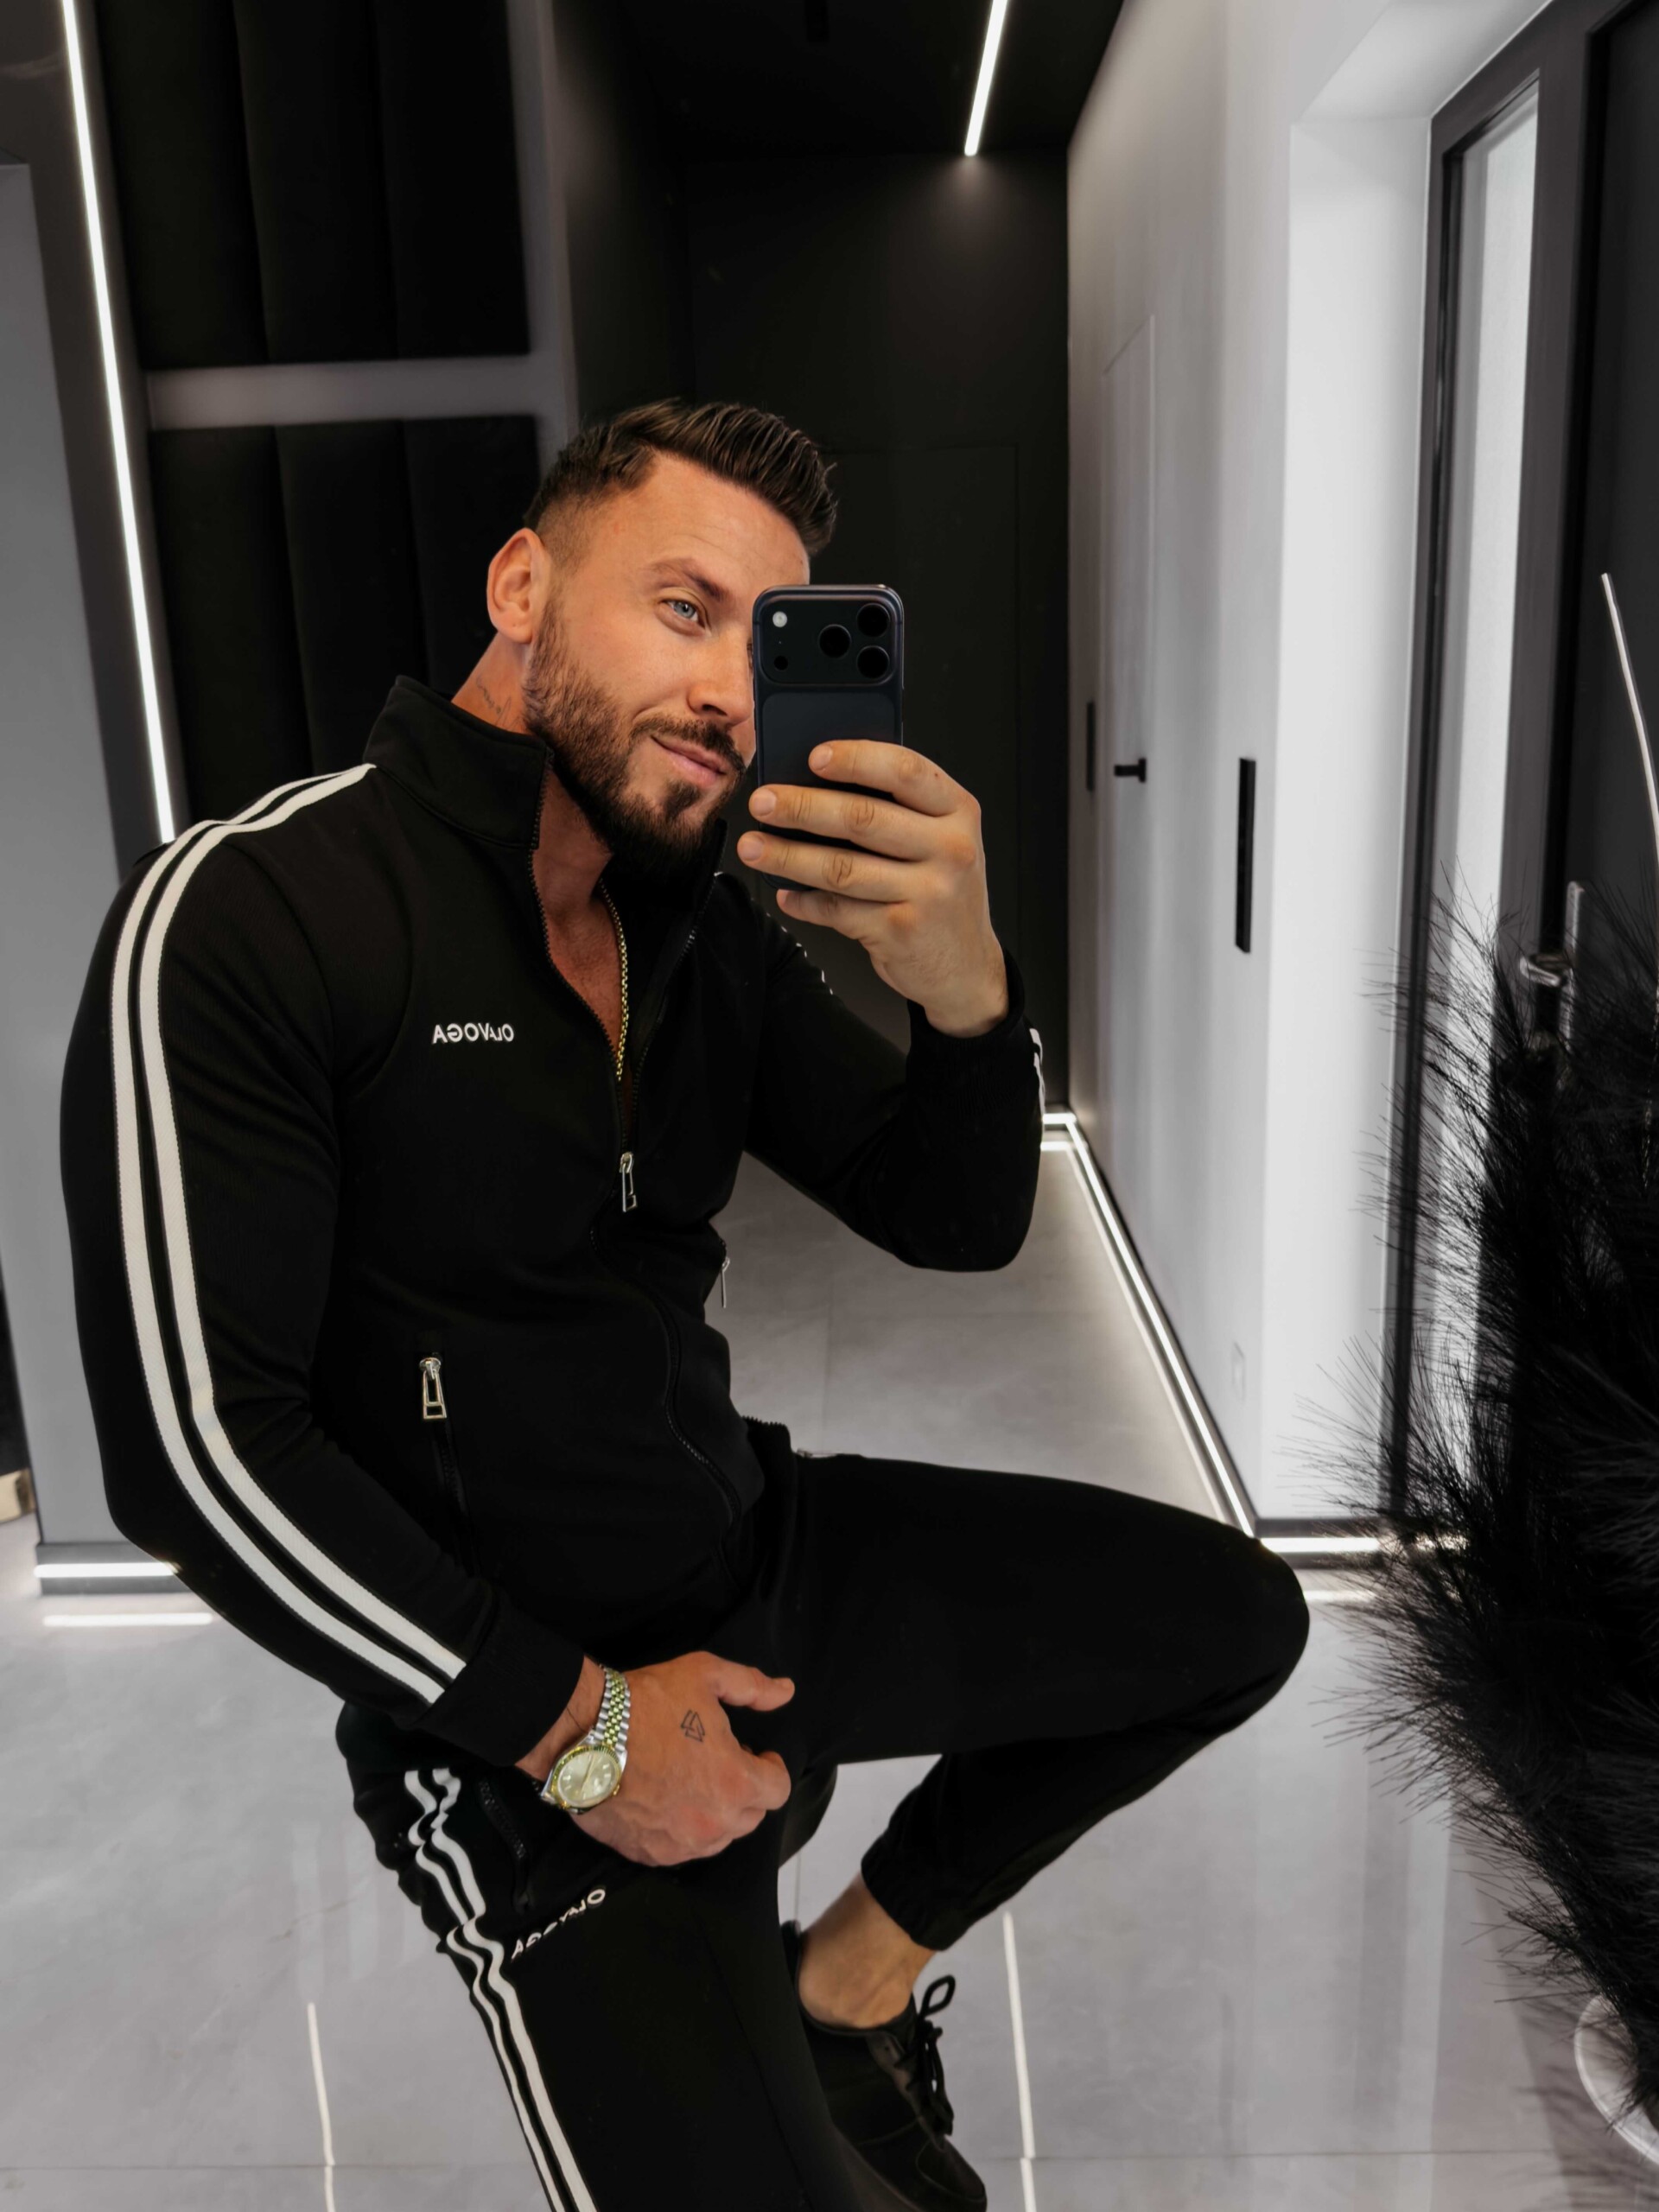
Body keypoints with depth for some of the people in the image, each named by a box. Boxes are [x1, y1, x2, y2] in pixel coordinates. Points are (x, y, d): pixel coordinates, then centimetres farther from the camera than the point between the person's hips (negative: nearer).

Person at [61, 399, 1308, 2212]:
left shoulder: (710, 931, 1)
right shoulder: (243, 915, -17)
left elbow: (959, 1225, 1)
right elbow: (198, 1447, -21)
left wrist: (965, 989, -22)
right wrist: (575, 1724, -16)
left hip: (763, 1554, 7)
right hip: (517, 1710, -6)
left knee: (1234, 1614, 11)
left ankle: (857, 1974, 24)